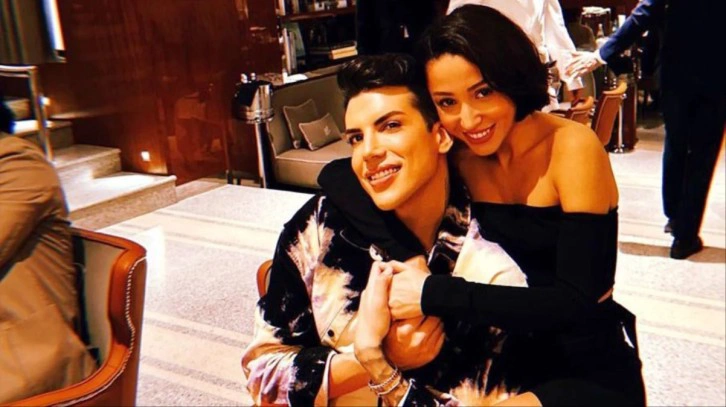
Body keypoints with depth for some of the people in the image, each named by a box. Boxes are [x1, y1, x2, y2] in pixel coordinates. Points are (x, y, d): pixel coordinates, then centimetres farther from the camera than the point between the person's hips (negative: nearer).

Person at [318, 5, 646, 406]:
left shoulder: (572, 147, -19)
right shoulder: (456, 155, -5)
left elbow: (578, 302, -25)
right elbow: (336, 177, -12)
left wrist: (433, 294, -27)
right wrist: (414, 265, -26)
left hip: (596, 370, -4)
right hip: (508, 356, 5)